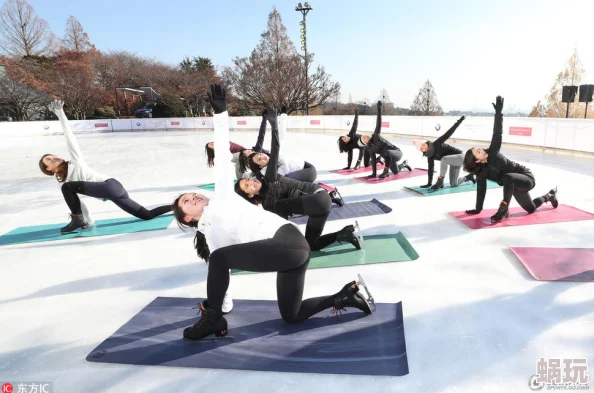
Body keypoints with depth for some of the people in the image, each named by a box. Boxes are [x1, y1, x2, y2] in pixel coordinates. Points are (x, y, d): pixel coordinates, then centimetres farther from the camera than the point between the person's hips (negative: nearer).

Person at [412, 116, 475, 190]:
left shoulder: (436, 144, -20)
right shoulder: (430, 156, -2)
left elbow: (449, 133, -20)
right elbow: (430, 169, 3)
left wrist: (460, 120, -22)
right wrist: (429, 183, 2)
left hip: (459, 156, -8)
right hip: (453, 163, 8)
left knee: (444, 159, -37)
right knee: (454, 184, 11)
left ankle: (440, 181, -27)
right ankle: (469, 176, 37)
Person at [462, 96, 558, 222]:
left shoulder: (492, 152, -20)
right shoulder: (481, 173, -15)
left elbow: (497, 133, -27)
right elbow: (481, 190, -14)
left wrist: (498, 111, -35)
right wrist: (478, 209, -18)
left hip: (527, 177, -5)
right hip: (514, 185, 5)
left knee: (507, 177, -40)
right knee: (531, 208, 25)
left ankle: (504, 209, -30)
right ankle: (549, 196, 56)